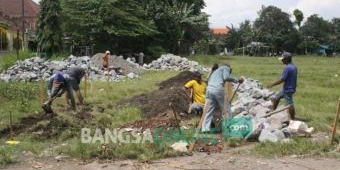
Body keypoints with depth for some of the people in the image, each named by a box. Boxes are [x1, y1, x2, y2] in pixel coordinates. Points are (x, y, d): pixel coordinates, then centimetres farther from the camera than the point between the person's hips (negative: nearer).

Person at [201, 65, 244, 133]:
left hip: (209, 89, 7)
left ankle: (205, 129, -4)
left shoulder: (216, 71, 38)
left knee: (209, 111, 5)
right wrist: (237, 80, 5)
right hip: (218, 89, -7)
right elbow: (226, 77, -6)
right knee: (226, 111, 4)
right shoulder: (226, 67, 16)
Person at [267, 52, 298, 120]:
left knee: (290, 104, 0)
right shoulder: (294, 66, 7)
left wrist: (272, 85, -14)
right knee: (276, 98, 19)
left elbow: (282, 79, -23)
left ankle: (292, 119, 9)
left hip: (288, 89, -10)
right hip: (287, 88, 10)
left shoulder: (287, 68, -23)